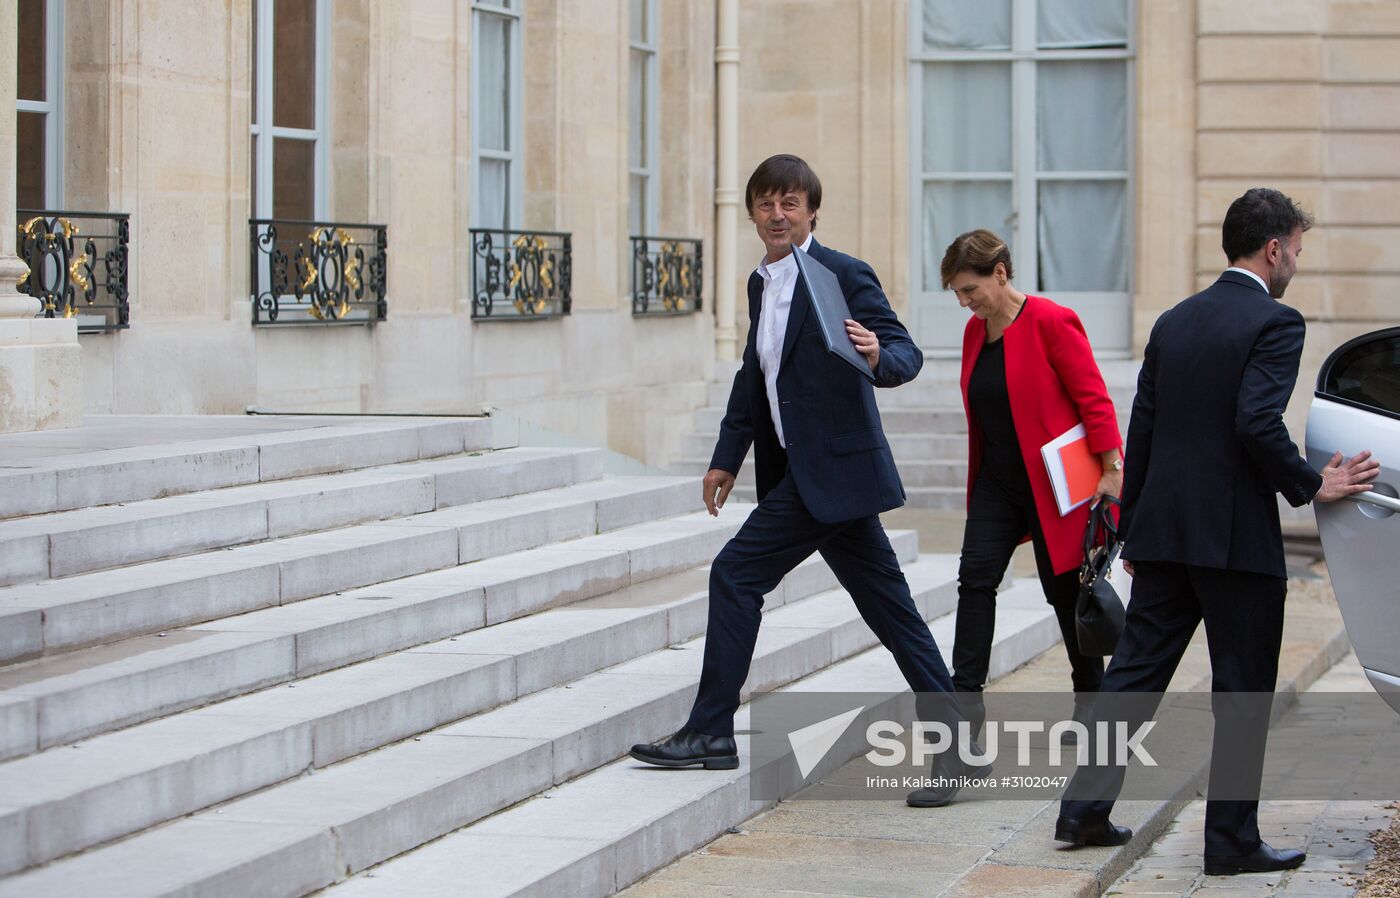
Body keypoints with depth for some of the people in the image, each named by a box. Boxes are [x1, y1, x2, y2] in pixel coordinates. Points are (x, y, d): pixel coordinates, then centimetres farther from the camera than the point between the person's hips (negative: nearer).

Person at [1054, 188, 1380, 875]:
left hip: (1164, 533, 7)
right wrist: (1311, 487, -8)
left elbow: (1141, 431, 13)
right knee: (1243, 690, 2)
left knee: (1135, 671, 11)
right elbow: (1258, 425, -21)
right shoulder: (1275, 322, -9)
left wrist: (1134, 531, 19)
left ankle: (1084, 809, 11)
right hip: (1237, 536, -7)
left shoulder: (1174, 322, 12)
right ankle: (1232, 839, 6)